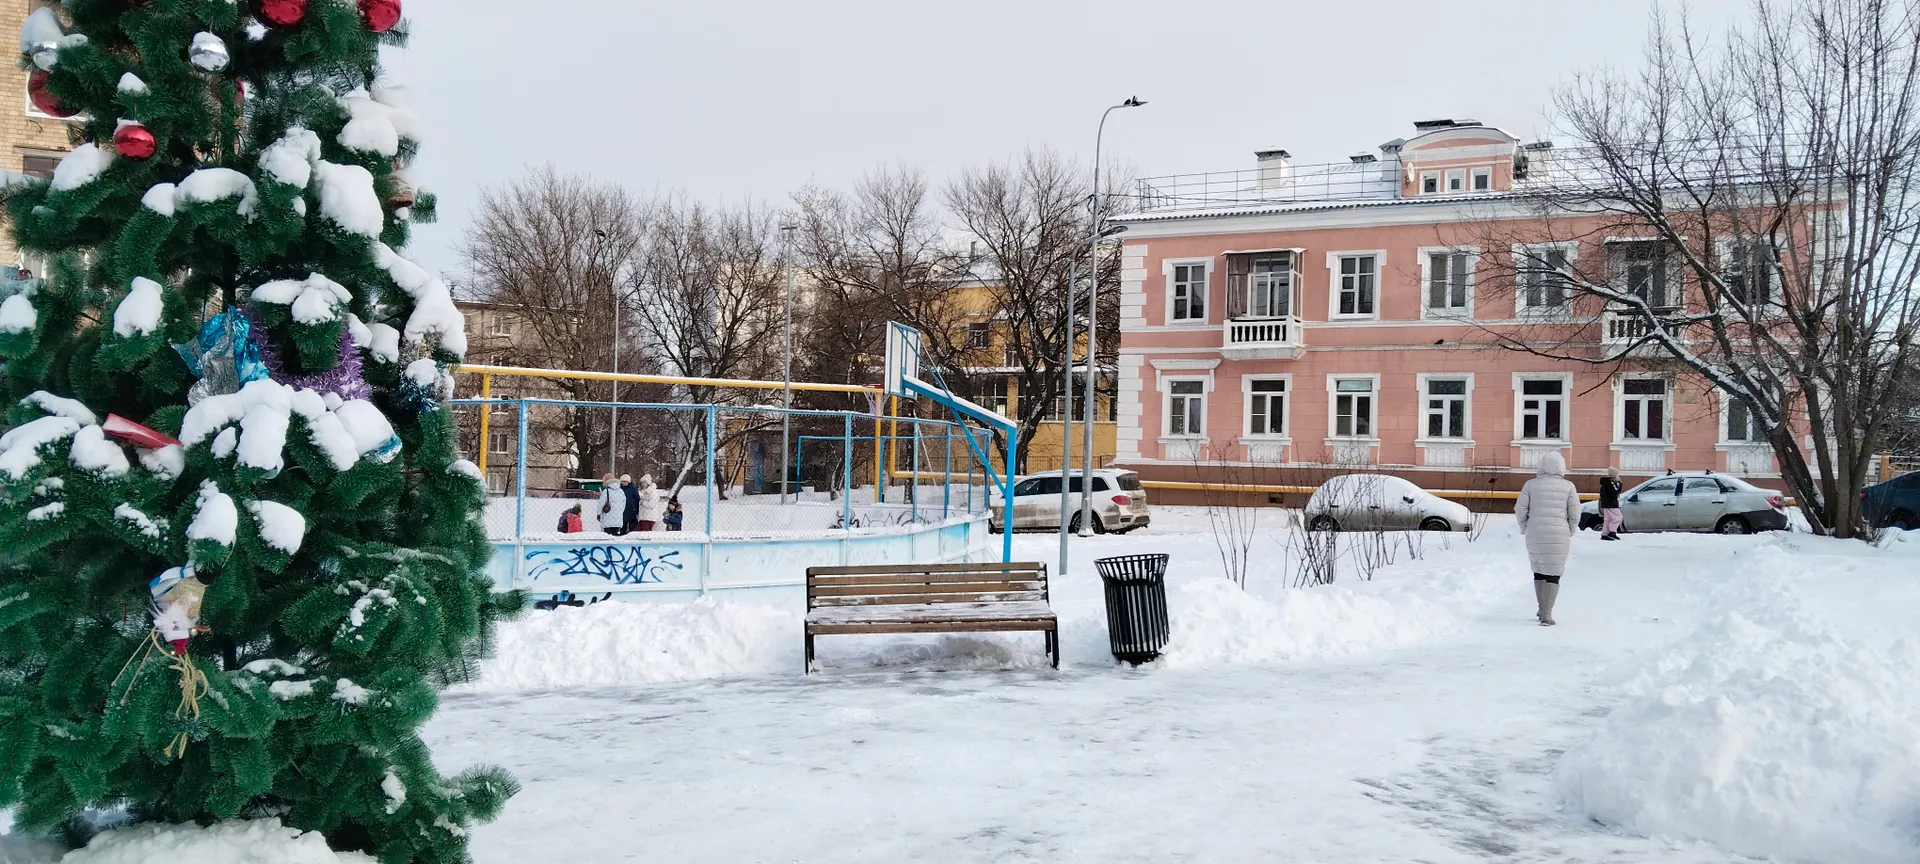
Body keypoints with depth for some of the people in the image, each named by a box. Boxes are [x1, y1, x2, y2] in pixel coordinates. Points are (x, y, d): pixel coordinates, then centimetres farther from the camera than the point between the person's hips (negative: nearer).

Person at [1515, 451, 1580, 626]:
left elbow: (1520, 509, 1)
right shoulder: (1568, 487, -1)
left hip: (1535, 535, 2)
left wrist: (1525, 529, 14)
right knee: (1553, 574, 1)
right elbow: (1575, 513, -1)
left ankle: (1542, 609, 24)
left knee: (1539, 571, 18)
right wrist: (1570, 532, 12)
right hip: (1559, 536, -2)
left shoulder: (1531, 484, 1)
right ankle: (1547, 614, -6)